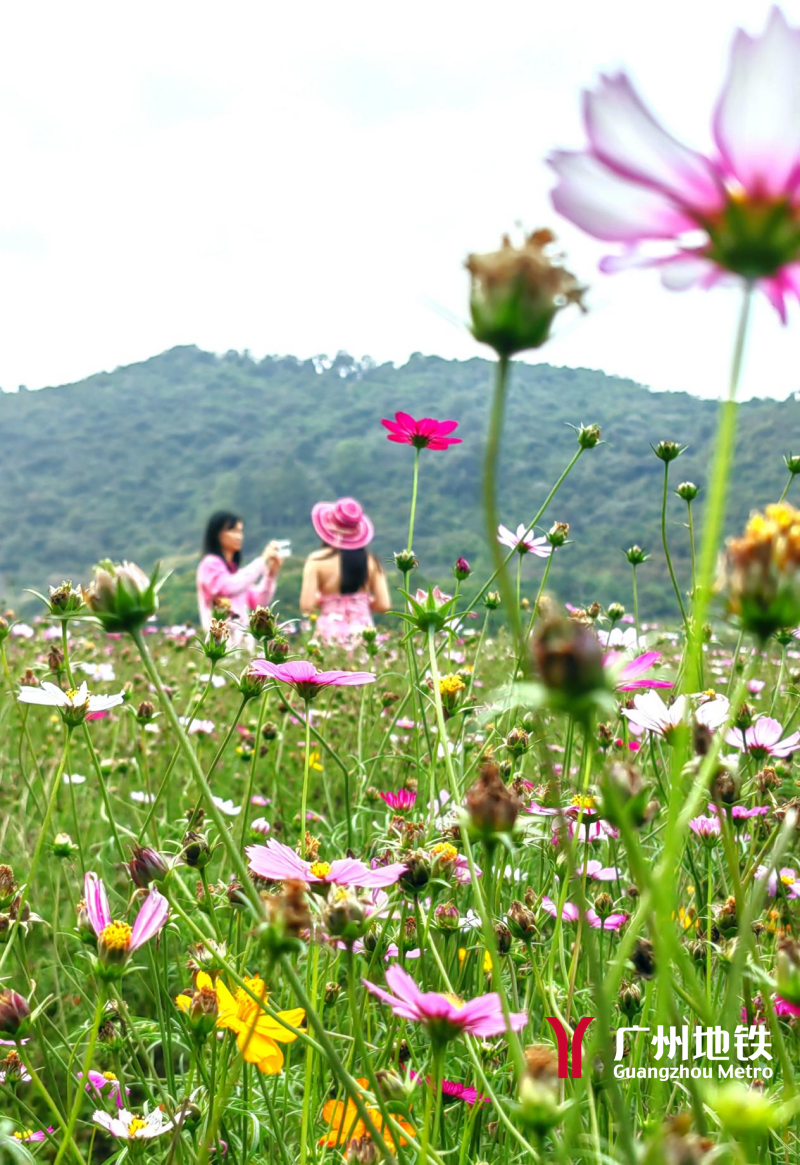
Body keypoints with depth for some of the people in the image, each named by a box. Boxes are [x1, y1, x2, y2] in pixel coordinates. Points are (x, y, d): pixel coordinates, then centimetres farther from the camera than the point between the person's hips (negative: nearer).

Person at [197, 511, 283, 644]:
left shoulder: (235, 568, 21)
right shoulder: (210, 564, -3)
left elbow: (258, 601, 19)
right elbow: (229, 588, -23)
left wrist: (271, 573, 5)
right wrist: (262, 560, -16)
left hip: (241, 636, 8)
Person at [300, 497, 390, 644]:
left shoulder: (317, 560, -4)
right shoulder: (370, 561, 2)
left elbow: (306, 606, -8)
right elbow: (383, 605, 1)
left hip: (331, 635, -2)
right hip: (364, 632, 2)